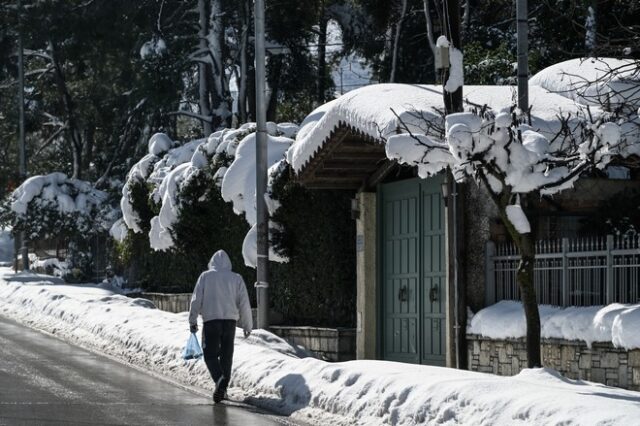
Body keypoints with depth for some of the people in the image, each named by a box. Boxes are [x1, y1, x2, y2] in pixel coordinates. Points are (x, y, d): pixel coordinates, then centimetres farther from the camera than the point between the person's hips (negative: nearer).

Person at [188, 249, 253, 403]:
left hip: (211, 321, -2)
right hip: (230, 320, 2)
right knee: (226, 355, 11)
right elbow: (244, 303, 9)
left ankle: (219, 379, -25)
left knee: (210, 354, 0)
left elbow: (196, 300, 2)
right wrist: (247, 325, 16)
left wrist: (192, 321, 8)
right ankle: (223, 386, 10)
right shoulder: (236, 278, 9)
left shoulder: (205, 276, 4)